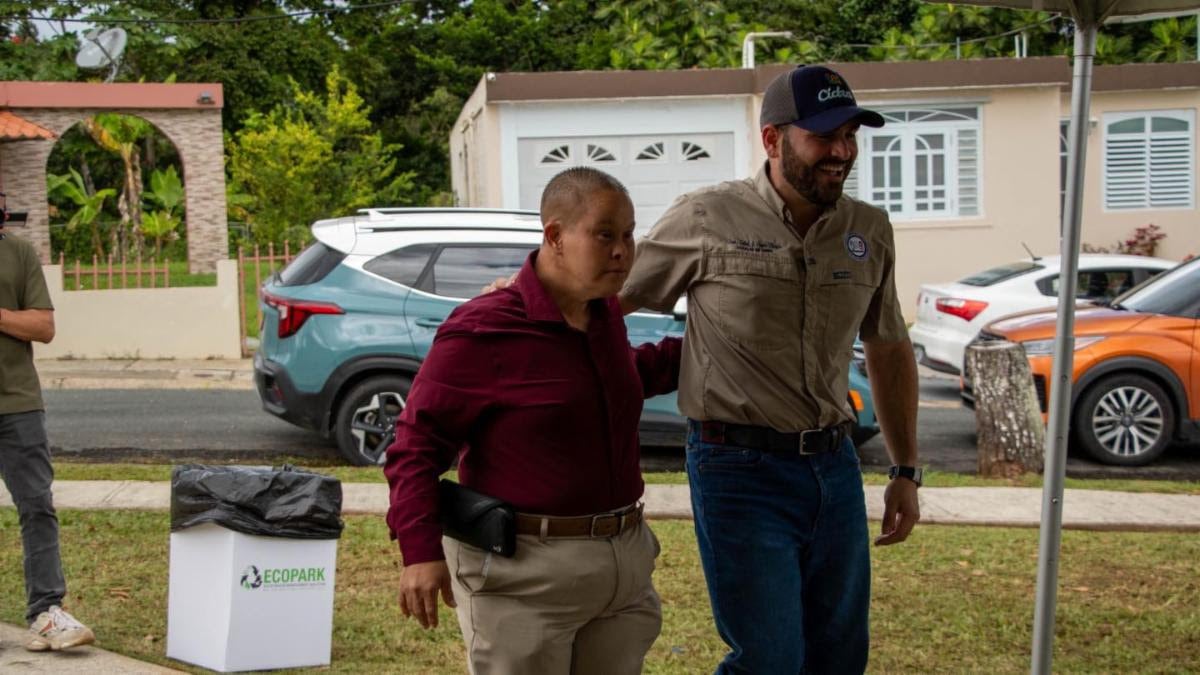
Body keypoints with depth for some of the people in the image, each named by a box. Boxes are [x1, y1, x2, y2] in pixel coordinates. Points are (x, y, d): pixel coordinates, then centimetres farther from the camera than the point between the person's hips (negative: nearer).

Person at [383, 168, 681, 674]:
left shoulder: (605, 313, 9)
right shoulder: (483, 330, -16)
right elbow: (417, 441, -14)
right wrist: (420, 550, -22)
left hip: (624, 564, 8)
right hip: (523, 573, -7)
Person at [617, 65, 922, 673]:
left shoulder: (869, 231, 6)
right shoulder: (705, 220, -8)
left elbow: (890, 353, 16)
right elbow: (607, 303, 2)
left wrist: (905, 472, 15)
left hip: (834, 465, 6)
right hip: (742, 469, -5)